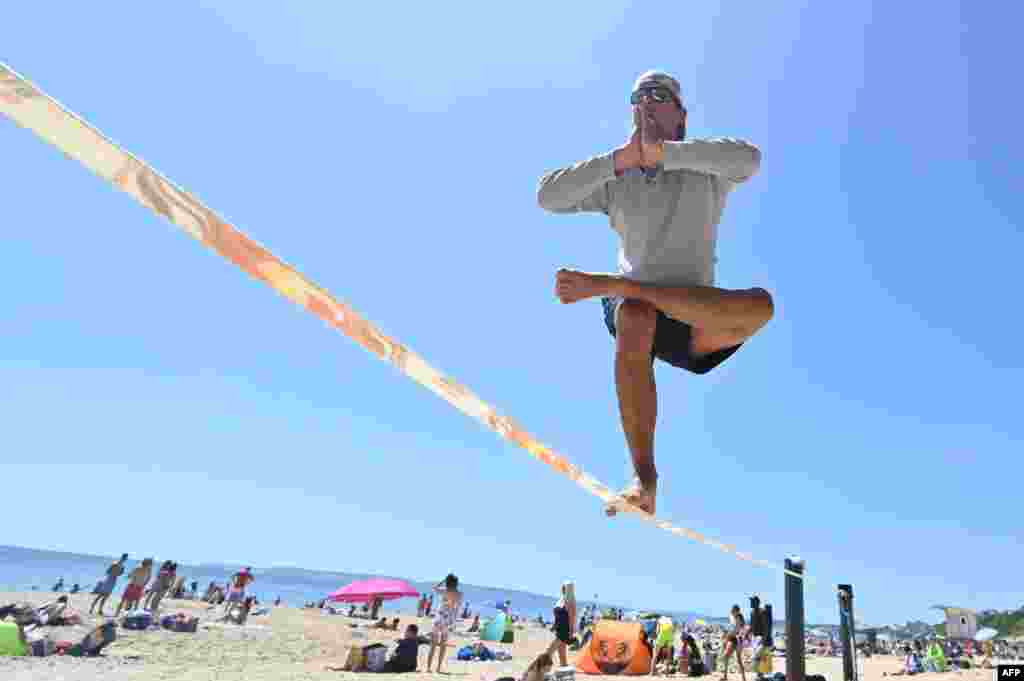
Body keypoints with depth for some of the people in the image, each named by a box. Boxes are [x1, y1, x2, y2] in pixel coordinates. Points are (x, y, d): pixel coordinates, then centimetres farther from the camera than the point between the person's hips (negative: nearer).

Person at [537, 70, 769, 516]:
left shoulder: (706, 170, 7)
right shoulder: (617, 180, 11)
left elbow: (748, 159, -18)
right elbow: (547, 197, -4)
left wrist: (662, 151, -18)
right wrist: (621, 158, -9)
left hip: (695, 322, 0)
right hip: (634, 309, 1)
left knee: (760, 304, -29)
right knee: (634, 316, -36)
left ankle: (610, 284, -25)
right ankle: (644, 480, -32)